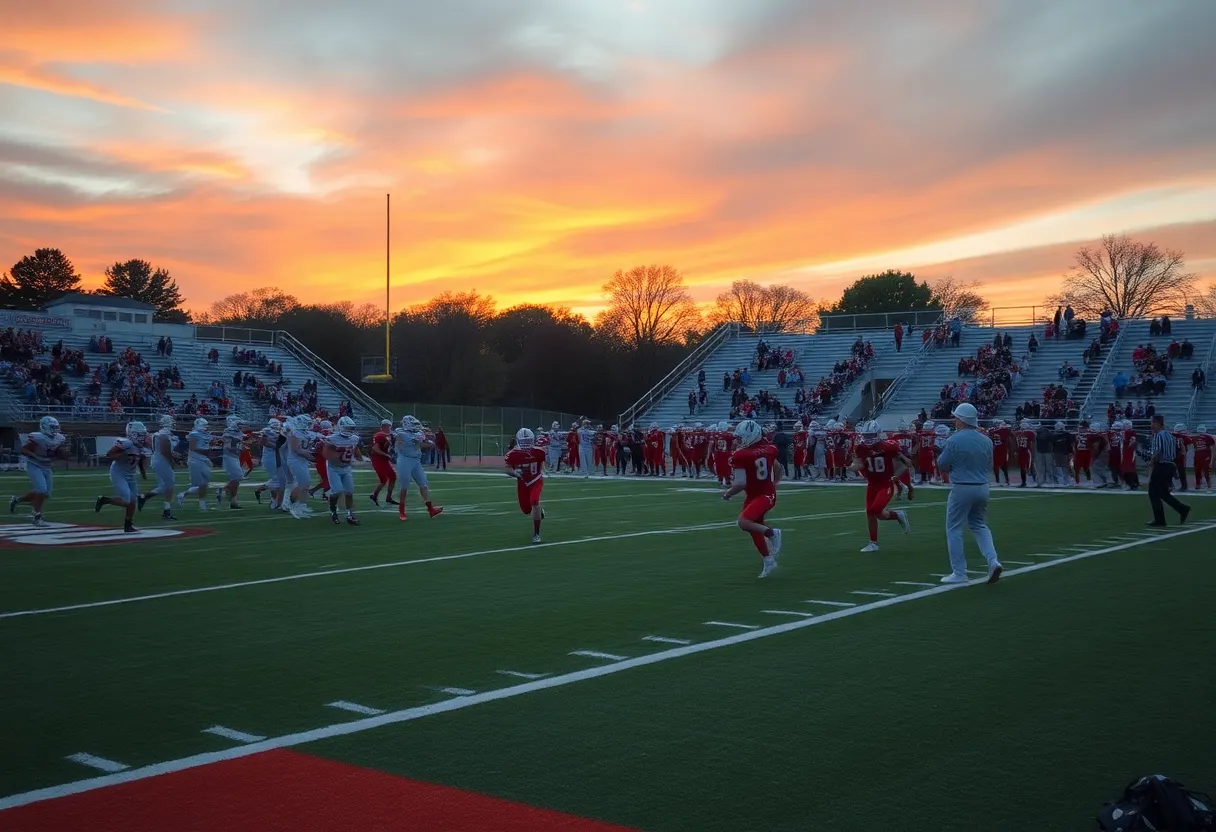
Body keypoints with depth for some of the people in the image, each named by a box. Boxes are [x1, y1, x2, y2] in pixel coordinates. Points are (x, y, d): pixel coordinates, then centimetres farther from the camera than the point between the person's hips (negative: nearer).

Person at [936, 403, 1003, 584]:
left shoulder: (954, 441, -14)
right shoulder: (986, 441, 3)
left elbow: (942, 464, -5)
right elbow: (989, 464, 14)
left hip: (961, 489, -5)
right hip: (982, 488, 5)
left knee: (954, 530, 6)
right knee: (980, 526, 21)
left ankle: (959, 573, 5)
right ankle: (993, 561, 2)